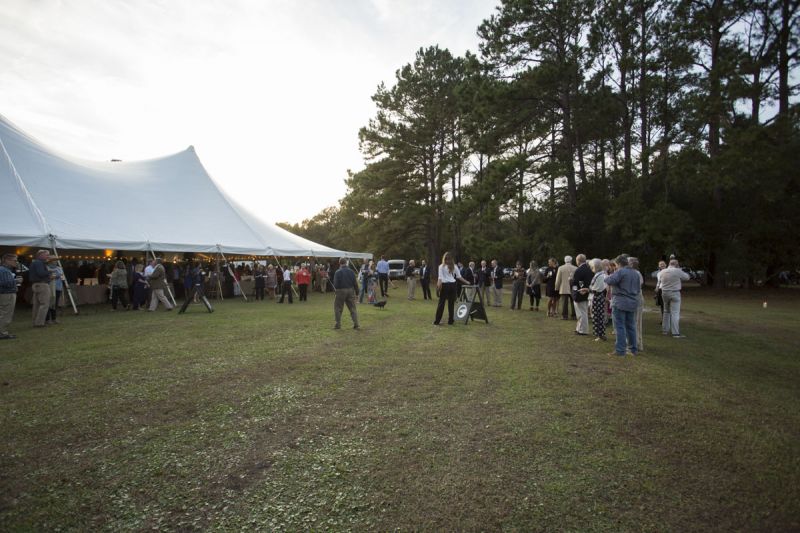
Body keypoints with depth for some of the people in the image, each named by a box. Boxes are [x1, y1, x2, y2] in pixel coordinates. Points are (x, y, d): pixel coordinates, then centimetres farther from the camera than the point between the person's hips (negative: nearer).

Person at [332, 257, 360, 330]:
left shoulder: (337, 272, -10)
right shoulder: (351, 271, 0)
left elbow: (336, 284, -12)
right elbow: (355, 283, 1)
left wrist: (335, 288, 9)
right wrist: (357, 292, 10)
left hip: (341, 291, -3)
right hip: (350, 290, 3)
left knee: (338, 308, 11)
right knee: (353, 308, 10)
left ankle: (338, 324, 11)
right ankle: (356, 324, 6)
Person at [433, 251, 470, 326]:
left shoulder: (441, 266, -3)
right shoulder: (454, 266, 6)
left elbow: (440, 278, -10)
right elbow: (459, 277, 7)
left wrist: (439, 286, -8)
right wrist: (466, 282, 17)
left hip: (445, 285, -3)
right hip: (452, 285, 3)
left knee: (441, 303, 2)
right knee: (451, 304, 7)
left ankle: (437, 321, 4)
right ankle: (450, 321, 10)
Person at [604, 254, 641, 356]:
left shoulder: (620, 271, -13)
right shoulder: (635, 273, 11)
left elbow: (610, 281, -24)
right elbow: (638, 289, 16)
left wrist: (607, 278, -2)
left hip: (620, 302, -7)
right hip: (632, 302, 7)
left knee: (620, 326, -3)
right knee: (631, 326, 15)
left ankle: (620, 350, -2)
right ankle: (634, 349, 22)